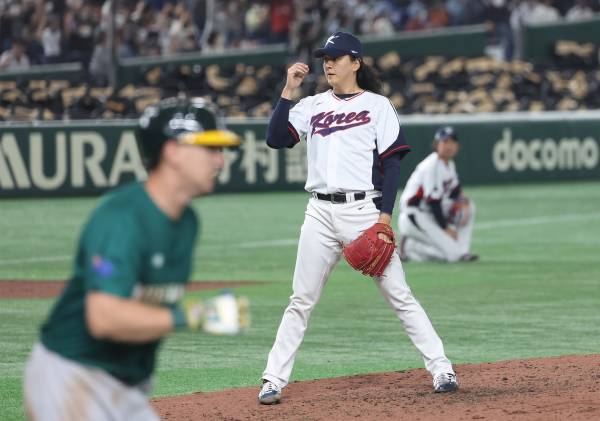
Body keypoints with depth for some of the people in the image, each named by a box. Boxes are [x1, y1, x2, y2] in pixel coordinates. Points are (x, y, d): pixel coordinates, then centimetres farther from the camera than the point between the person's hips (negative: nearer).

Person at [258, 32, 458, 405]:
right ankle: (274, 381, 6)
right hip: (320, 213, 3)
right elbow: (276, 139, 3)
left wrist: (385, 215, -10)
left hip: (363, 210, -3)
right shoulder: (312, 106, 14)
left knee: (399, 295, -5)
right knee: (301, 301, 3)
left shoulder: (377, 105, 4)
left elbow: (392, 162, -1)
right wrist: (289, 91, -3)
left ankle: (441, 370, -2)